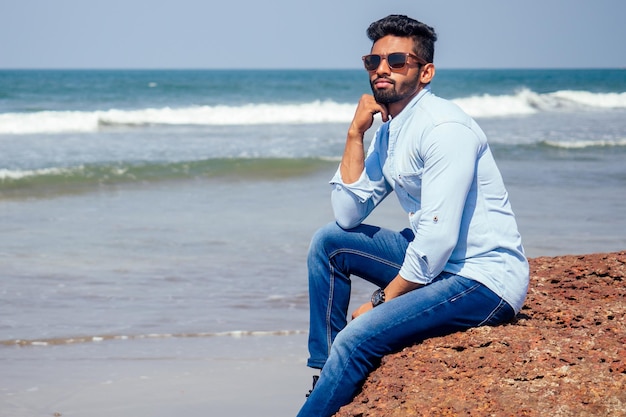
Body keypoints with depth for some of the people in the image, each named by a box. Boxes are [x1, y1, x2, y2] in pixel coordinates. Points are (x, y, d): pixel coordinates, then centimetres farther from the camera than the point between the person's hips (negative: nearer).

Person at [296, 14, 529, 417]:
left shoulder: (444, 128, -19)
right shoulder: (388, 131, 9)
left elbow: (438, 237, -24)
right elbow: (348, 216, 5)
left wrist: (381, 301, -14)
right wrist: (355, 133, -2)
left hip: (486, 279, -10)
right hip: (435, 262, 10)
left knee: (358, 337, -25)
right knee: (329, 240, 9)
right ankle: (326, 375, 10)